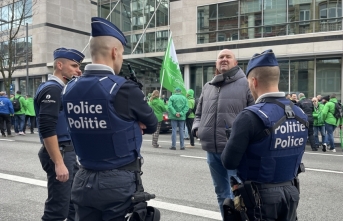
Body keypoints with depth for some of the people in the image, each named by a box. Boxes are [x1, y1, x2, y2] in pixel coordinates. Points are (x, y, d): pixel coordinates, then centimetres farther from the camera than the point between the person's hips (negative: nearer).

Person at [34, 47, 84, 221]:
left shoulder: (62, 88, 13)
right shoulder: (52, 89, -16)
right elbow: (47, 129, -23)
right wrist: (58, 163, -25)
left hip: (68, 151, 10)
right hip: (59, 153, -10)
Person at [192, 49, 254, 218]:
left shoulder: (245, 84, -3)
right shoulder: (207, 87, 14)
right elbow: (199, 114, 23)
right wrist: (197, 128, 5)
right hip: (212, 151, 6)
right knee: (221, 193, 20)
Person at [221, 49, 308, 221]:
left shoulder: (250, 116, -22)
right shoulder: (300, 115, -1)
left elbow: (229, 162, -19)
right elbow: (294, 155, 11)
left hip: (261, 196, -6)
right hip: (290, 192, 6)